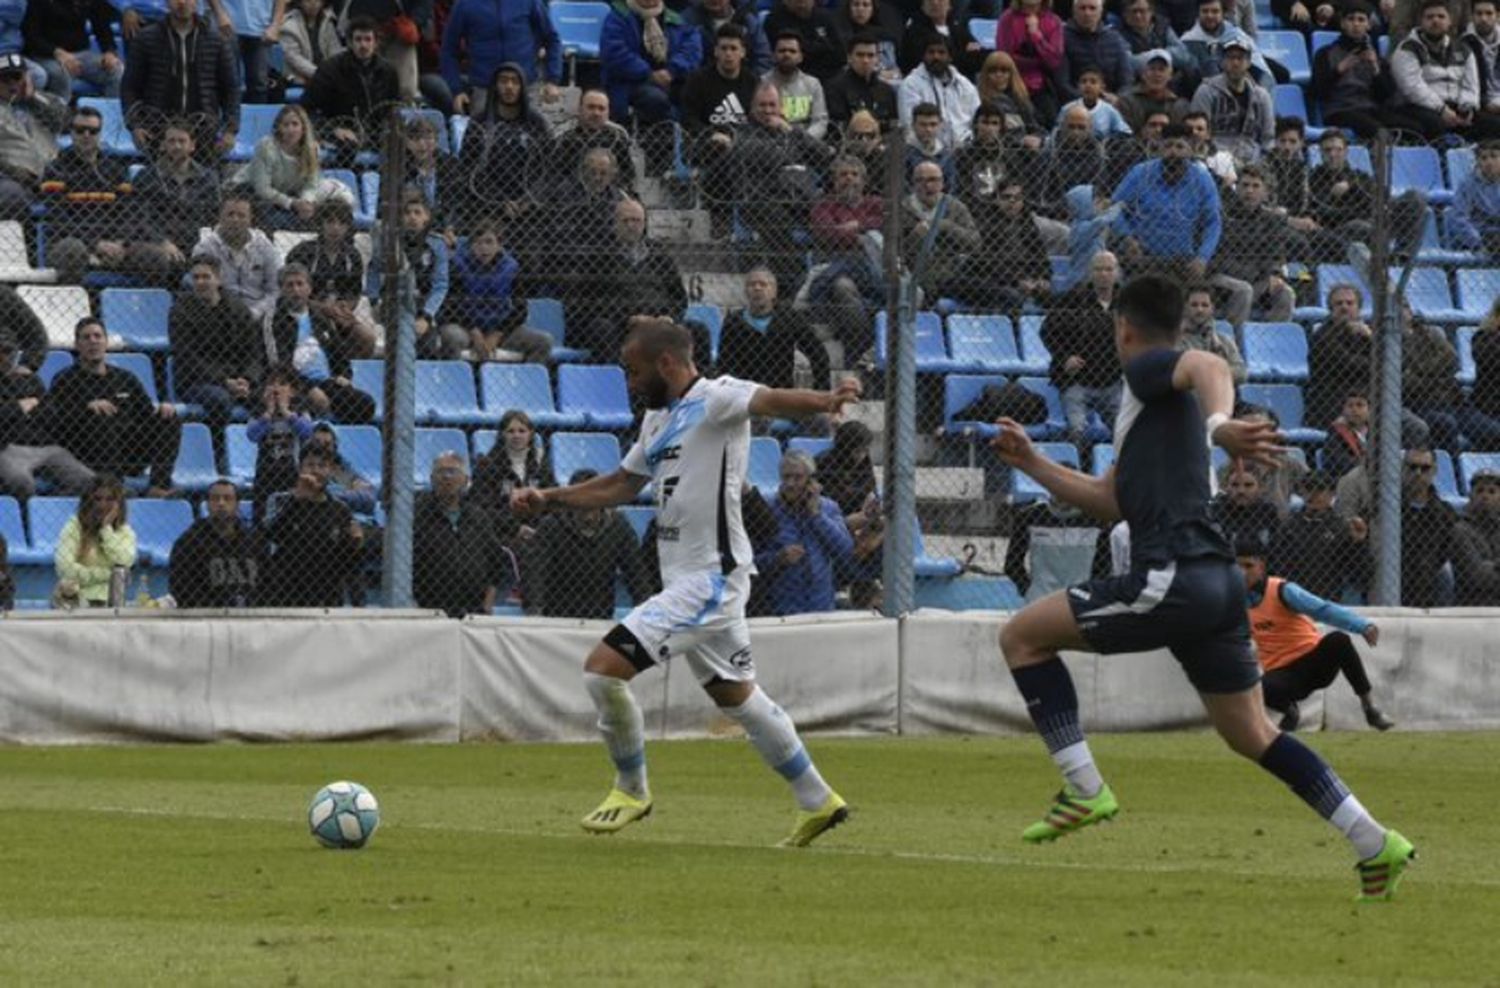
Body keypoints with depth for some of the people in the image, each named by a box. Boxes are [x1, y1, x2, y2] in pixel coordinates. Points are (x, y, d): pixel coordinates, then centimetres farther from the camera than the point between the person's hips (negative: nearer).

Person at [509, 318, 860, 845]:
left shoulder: (715, 399, -12)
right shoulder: (659, 418, 17)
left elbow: (770, 401, -32)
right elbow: (621, 485, 29)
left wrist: (825, 401, -52)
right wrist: (548, 499, 21)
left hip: (708, 577, -10)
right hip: (685, 579, 10)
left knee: (604, 667, -14)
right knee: (736, 695, 18)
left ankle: (632, 789, 3)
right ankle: (817, 801, 27)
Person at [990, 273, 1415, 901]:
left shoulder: (1147, 371, 0)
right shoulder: (1147, 399, 28)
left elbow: (1209, 368, -24)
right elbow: (1111, 502, 33)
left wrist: (1217, 427, -43)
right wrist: (1032, 464, 34)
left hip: (1171, 577, -9)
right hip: (1215, 582, 9)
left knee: (1022, 635, 0)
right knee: (1252, 737, 15)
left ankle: (1084, 789, -8)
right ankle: (1377, 846, 10)